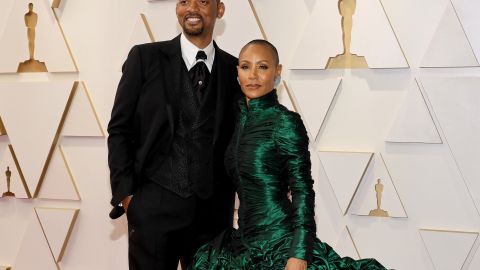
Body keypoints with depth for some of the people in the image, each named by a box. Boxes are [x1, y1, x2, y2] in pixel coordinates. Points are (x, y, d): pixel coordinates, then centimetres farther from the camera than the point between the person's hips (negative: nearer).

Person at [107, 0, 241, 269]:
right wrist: (125, 194, -5)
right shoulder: (144, 58, 1)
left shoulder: (235, 69, 6)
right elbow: (119, 130, 2)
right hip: (154, 206, -2)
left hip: (214, 210, 2)